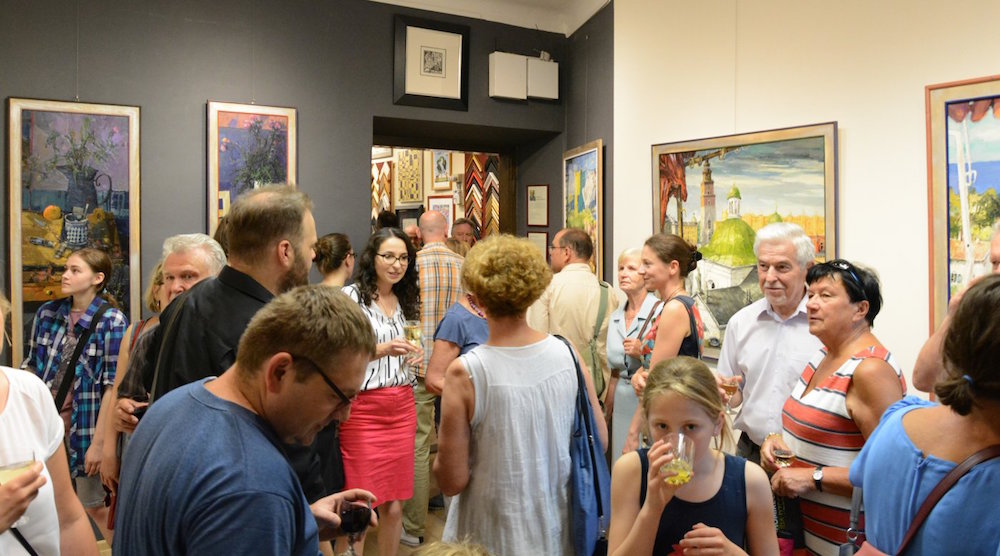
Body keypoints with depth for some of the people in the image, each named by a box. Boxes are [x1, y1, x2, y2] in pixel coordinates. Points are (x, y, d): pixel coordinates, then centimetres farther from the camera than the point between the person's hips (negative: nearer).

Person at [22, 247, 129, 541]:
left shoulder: (112, 320, -11)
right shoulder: (47, 313, 3)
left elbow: (113, 384, -12)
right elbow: (32, 367, 10)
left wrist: (99, 441, -15)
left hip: (85, 424, -4)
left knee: (94, 506, 7)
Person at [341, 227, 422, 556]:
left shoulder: (405, 301, 14)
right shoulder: (352, 296, -5)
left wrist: (416, 355, 5)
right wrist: (381, 350, -21)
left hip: (402, 408, 5)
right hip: (364, 409, -5)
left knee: (394, 506, 8)